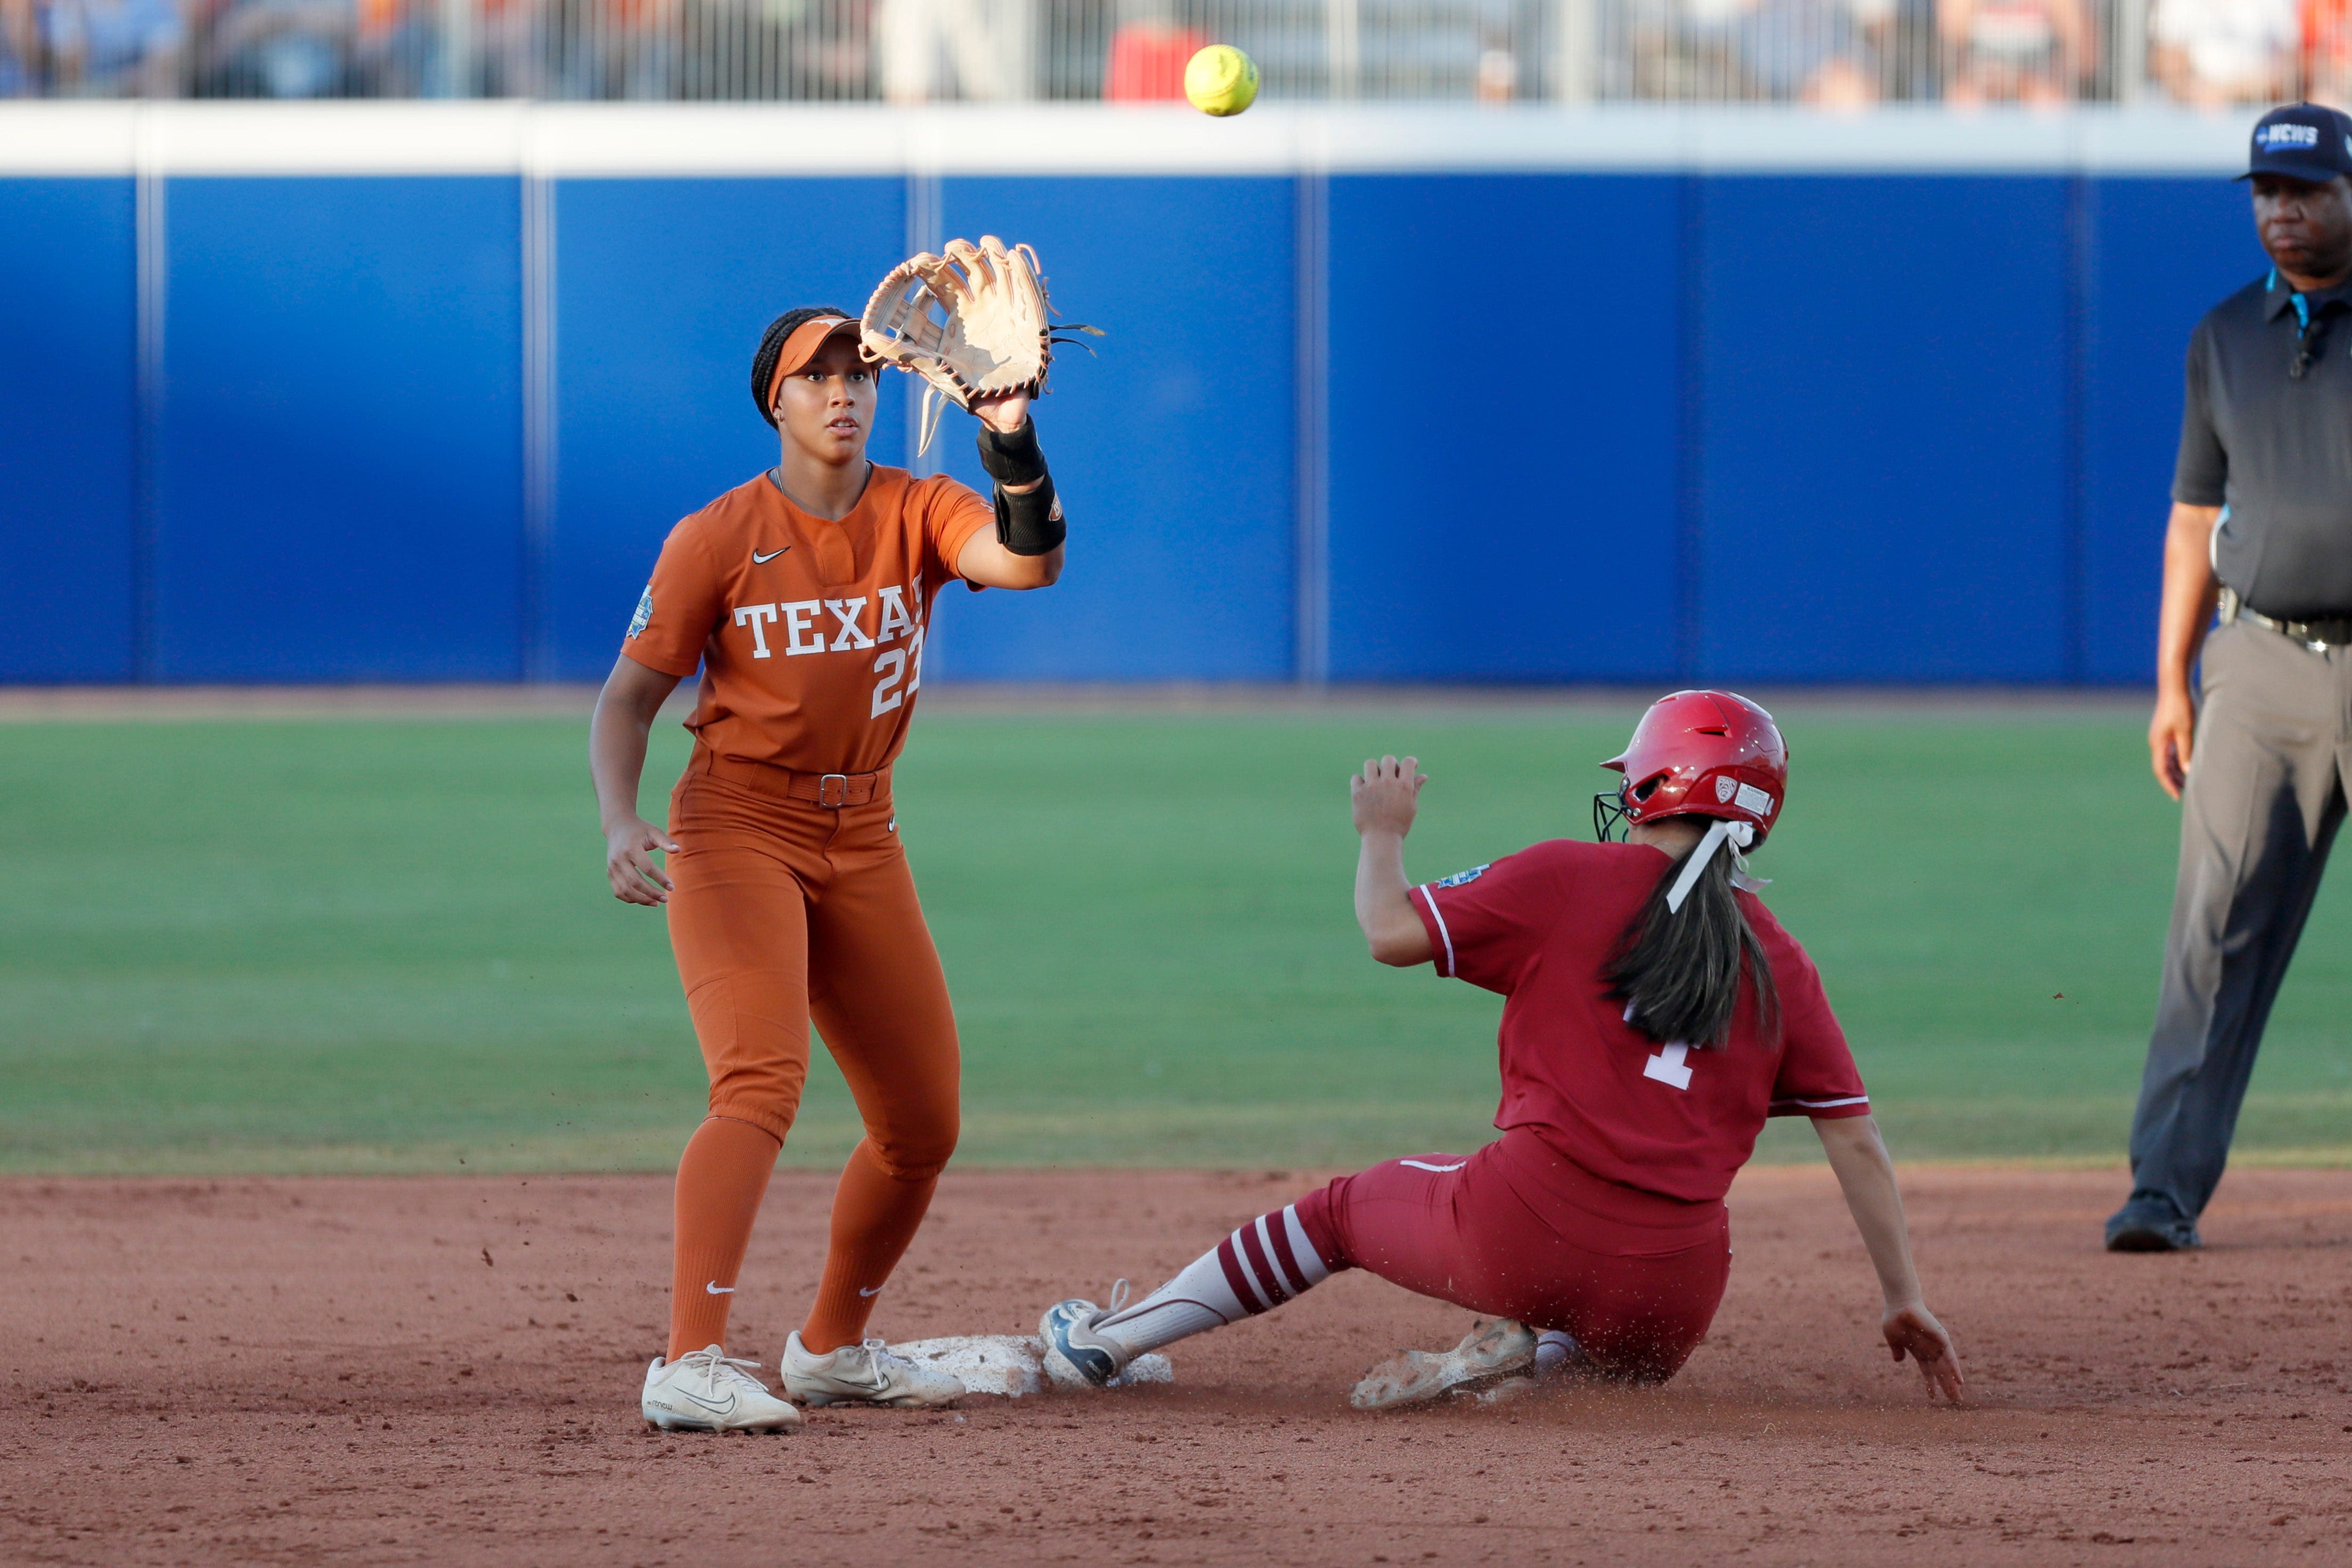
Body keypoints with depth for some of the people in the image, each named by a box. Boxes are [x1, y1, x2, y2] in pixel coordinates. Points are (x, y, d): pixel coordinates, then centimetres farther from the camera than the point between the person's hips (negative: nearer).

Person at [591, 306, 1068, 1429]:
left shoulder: (916, 515, 1)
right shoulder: (718, 538, -6)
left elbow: (1028, 561, -20)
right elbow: (629, 697, -3)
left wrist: (1011, 442, -36)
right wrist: (621, 822, -20)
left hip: (862, 840, 5)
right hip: (737, 827, -5)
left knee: (922, 1124, 9)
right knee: (762, 1083, -26)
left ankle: (831, 1349, 29)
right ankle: (690, 1366, -35)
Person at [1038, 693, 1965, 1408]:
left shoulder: (1567, 881, 0)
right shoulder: (1778, 962, 9)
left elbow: (1392, 934, -1)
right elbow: (1854, 1135, 8)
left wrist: (1384, 835, 20)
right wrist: (1904, 1297, 14)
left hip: (1522, 1231, -2)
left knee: (1346, 1208, 26)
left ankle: (1111, 1340, 32)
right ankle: (1533, 1355, 3)